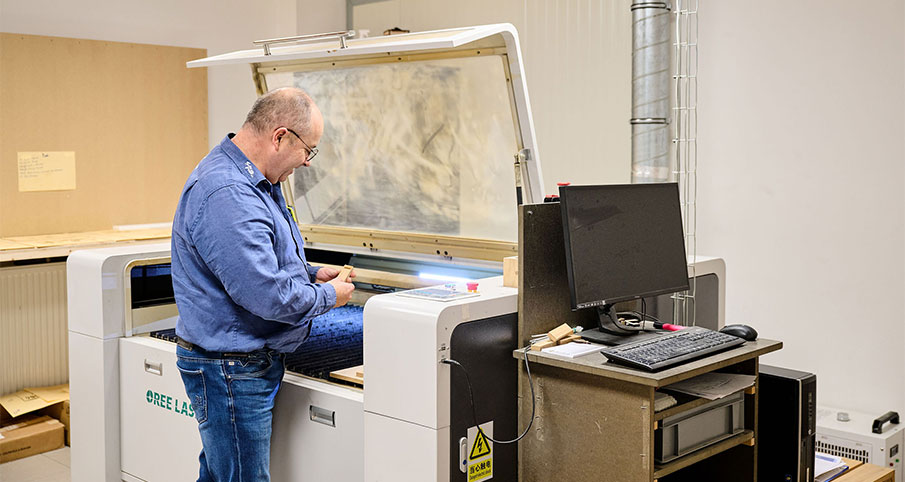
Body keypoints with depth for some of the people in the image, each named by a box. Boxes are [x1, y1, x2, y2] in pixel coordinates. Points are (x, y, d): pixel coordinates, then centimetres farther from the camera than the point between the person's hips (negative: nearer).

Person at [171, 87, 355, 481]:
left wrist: (311, 274, 11)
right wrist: (328, 296, -13)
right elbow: (266, 294, -29)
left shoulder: (254, 182, 10)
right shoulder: (226, 195, -26)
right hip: (230, 370, -10)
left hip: (252, 363, 10)